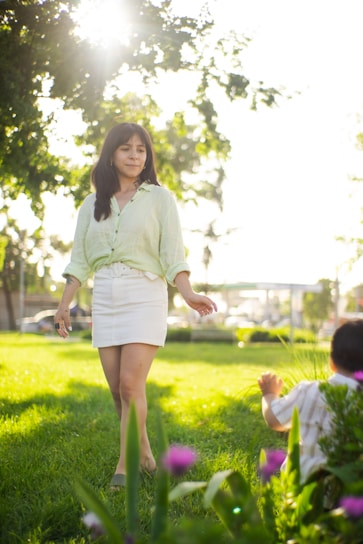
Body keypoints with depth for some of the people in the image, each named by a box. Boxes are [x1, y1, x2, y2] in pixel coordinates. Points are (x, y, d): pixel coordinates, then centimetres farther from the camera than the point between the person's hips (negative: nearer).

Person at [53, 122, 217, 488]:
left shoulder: (158, 198, 4)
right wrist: (64, 304, 7)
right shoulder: (93, 204, 14)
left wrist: (188, 294, -18)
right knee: (117, 389, 3)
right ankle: (144, 456, 19)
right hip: (104, 299, 4)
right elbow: (79, 259, 14)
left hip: (145, 296, -4)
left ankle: (125, 466, -4)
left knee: (131, 383, -13)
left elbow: (172, 253, -4)